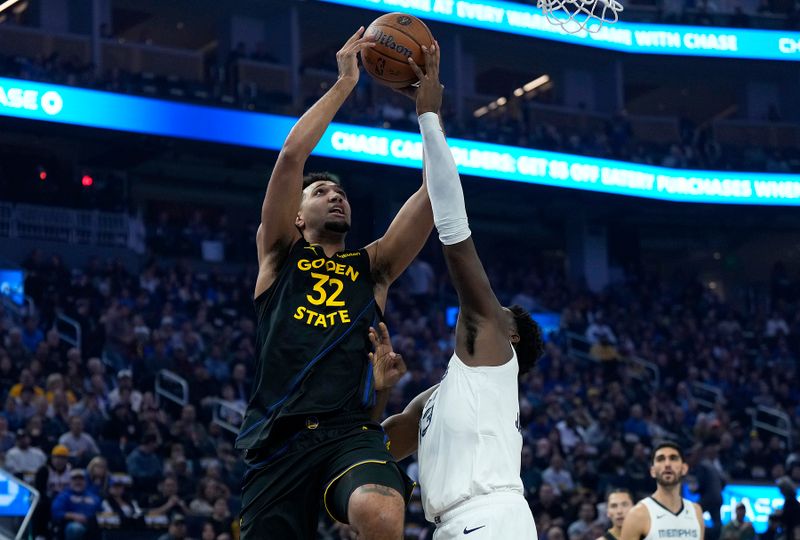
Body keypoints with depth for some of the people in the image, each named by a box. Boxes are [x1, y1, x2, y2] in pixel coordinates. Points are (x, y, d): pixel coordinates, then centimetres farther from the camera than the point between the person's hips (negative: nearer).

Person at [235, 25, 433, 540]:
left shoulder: (374, 266, 22)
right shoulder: (279, 254, 18)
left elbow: (433, 190, 13)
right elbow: (291, 157, 5)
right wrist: (345, 82, 8)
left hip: (353, 433, 0)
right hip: (279, 439, 0)